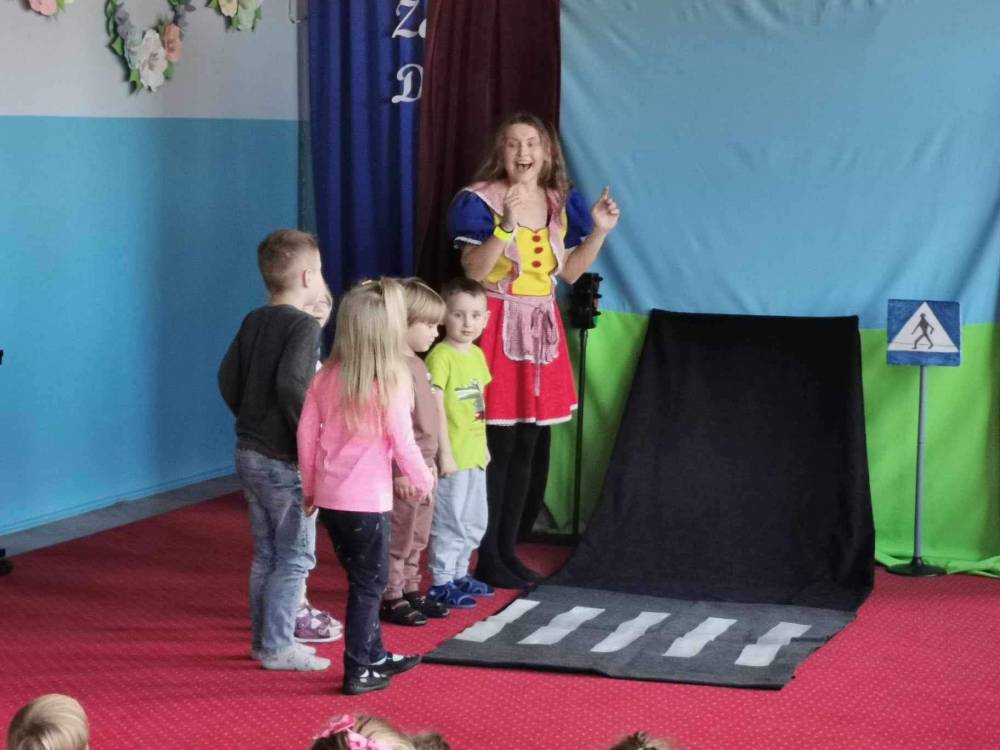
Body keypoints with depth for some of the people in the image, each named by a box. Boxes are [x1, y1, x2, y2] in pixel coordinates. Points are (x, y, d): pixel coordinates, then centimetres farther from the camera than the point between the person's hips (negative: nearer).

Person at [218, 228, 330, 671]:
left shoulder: (253, 321, 8)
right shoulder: (303, 326, -15)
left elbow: (227, 378, 10)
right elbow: (290, 385, -27)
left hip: (248, 452, 8)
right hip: (284, 461, -8)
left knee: (266, 553, 16)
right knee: (296, 556, 0)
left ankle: (263, 639, 23)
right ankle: (277, 647, 1)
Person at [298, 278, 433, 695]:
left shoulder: (326, 378, 1)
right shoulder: (391, 381, -15)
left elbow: (306, 434, 5)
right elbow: (403, 443, -11)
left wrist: (310, 488, 17)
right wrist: (424, 482, 6)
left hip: (329, 500, 6)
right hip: (368, 502, -6)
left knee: (364, 579, 20)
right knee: (369, 584, 7)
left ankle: (375, 656, 33)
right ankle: (358, 671, 9)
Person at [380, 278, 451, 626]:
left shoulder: (417, 364, 12)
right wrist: (403, 472, -23)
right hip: (404, 473, -10)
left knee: (416, 540, 18)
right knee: (398, 539, 0)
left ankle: (410, 591, 27)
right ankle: (390, 598, 8)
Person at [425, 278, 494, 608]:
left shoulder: (477, 355, 9)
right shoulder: (440, 357, -15)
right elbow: (435, 409, -18)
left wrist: (482, 446, 16)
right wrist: (445, 453, -19)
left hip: (475, 455, 8)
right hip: (452, 457, -8)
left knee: (474, 522, 17)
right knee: (450, 521, -2)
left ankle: (459, 575, 30)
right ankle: (440, 583, 7)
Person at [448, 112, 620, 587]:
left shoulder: (559, 203, 9)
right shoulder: (480, 200, -9)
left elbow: (569, 271, 13)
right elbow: (474, 271, -17)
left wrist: (600, 231, 1)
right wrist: (507, 225, -28)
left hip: (541, 328, 6)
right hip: (498, 327, -6)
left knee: (528, 447, 10)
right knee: (497, 446, -7)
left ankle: (507, 549, 20)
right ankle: (487, 558, 1)